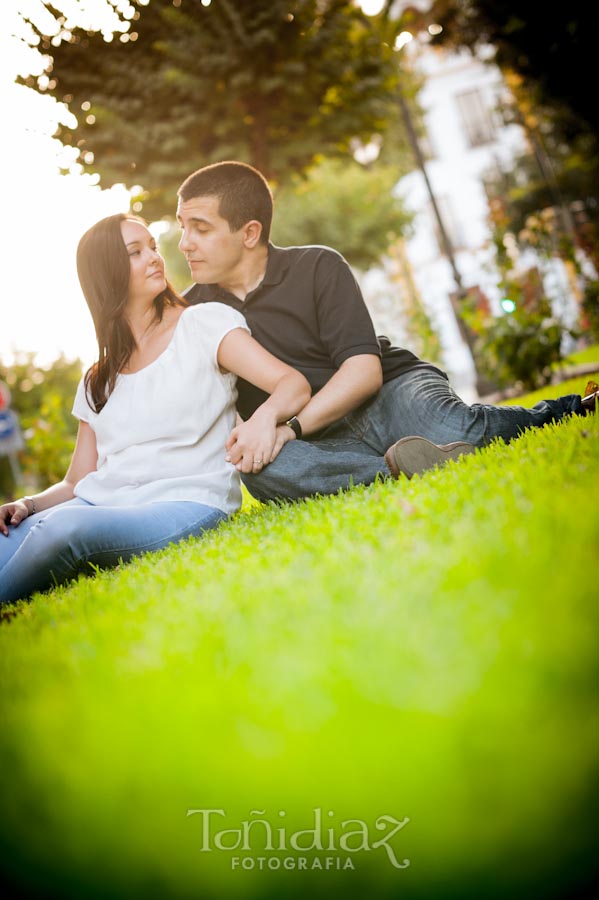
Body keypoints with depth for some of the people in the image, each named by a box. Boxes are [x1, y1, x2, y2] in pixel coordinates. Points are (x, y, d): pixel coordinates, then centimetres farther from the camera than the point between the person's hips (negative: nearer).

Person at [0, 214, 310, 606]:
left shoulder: (205, 323, 6)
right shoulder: (98, 380, 21)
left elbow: (294, 384, -5)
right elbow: (78, 482, 18)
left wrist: (265, 416, -29)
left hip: (186, 504, -4)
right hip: (99, 506, 4)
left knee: (65, 526, -33)